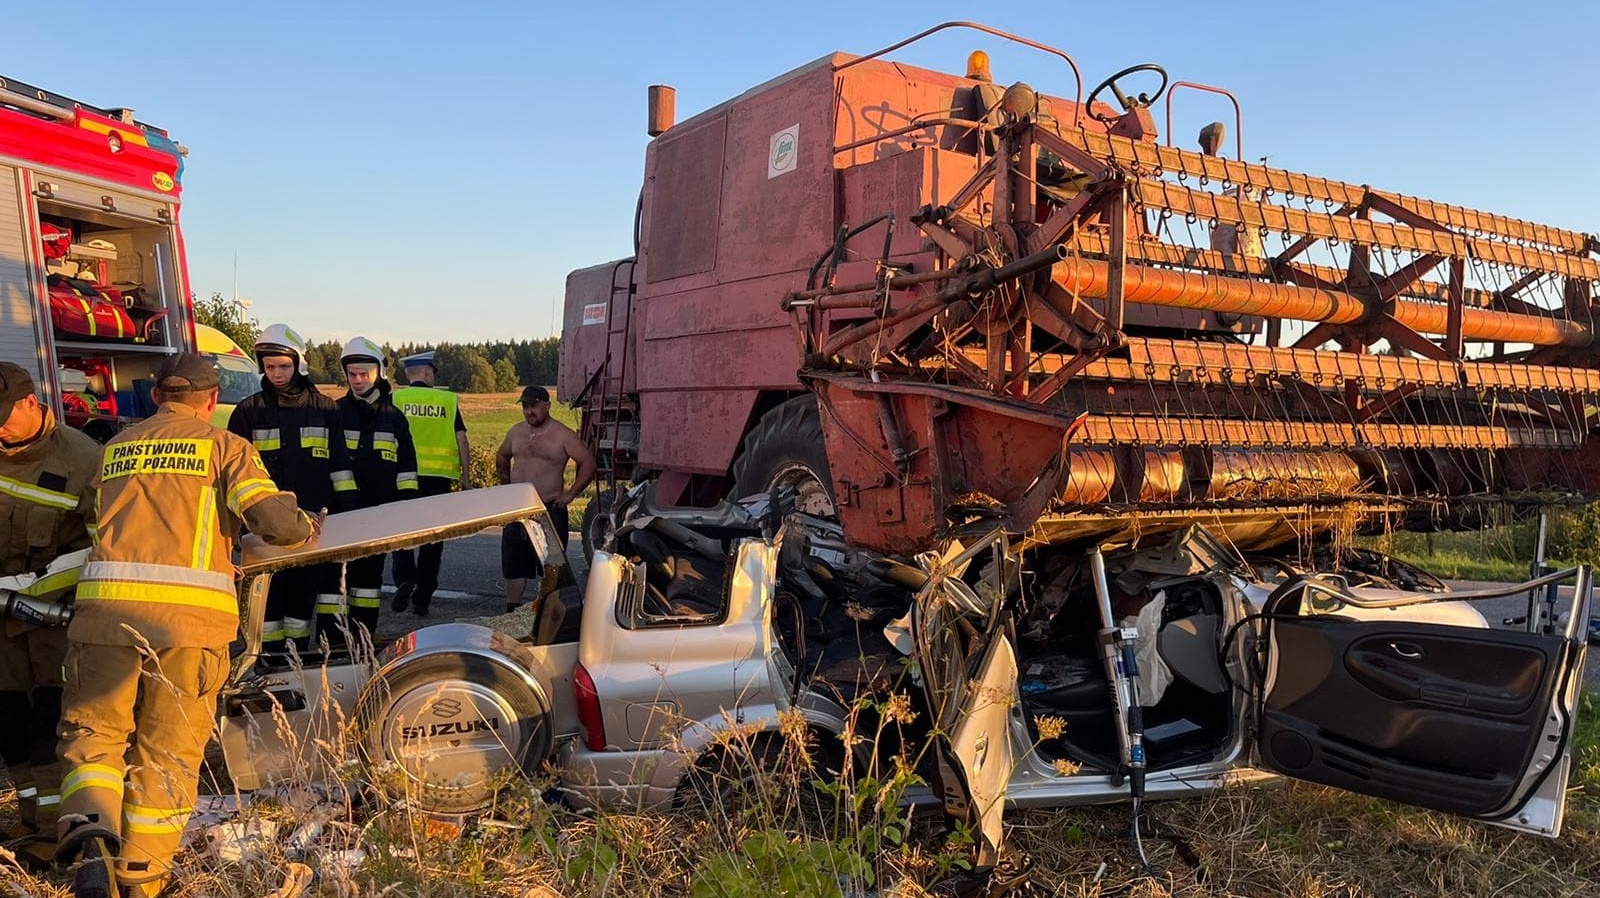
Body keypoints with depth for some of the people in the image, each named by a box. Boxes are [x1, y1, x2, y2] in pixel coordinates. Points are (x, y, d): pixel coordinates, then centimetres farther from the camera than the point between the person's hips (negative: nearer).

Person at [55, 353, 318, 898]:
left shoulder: (115, 449, 22)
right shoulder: (224, 445, 10)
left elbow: (102, 521, 25)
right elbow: (271, 515, -3)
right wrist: (307, 527, 18)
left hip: (106, 601, 2)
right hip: (192, 609, -2)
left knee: (94, 732, 12)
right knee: (167, 750, 8)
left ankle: (91, 832, -14)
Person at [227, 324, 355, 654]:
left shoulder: (323, 408, 6)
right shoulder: (249, 410, 4)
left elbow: (340, 462, 8)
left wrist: (347, 509, 3)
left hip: (312, 519, 1)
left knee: (305, 590, 8)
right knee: (269, 591, 2)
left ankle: (300, 656, 19)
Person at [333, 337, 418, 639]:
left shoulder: (394, 417, 8)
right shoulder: (335, 412, 3)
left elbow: (407, 467, 9)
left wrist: (408, 503, 3)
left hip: (379, 512, 2)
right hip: (340, 510, -2)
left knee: (369, 571, 10)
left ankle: (364, 634, 19)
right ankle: (329, 635, 3)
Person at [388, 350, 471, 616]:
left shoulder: (395, 398, 3)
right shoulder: (447, 400, 5)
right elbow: (461, 439, 2)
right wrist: (466, 476, 6)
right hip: (440, 476, 1)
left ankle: (404, 578, -14)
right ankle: (422, 598, 12)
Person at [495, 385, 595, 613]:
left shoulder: (562, 435, -7)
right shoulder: (516, 432, 10)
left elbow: (588, 463, -9)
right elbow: (502, 457, 27)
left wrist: (570, 494, -10)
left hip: (549, 510, -5)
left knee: (550, 568, -1)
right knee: (513, 566, 10)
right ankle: (511, 613, 20)